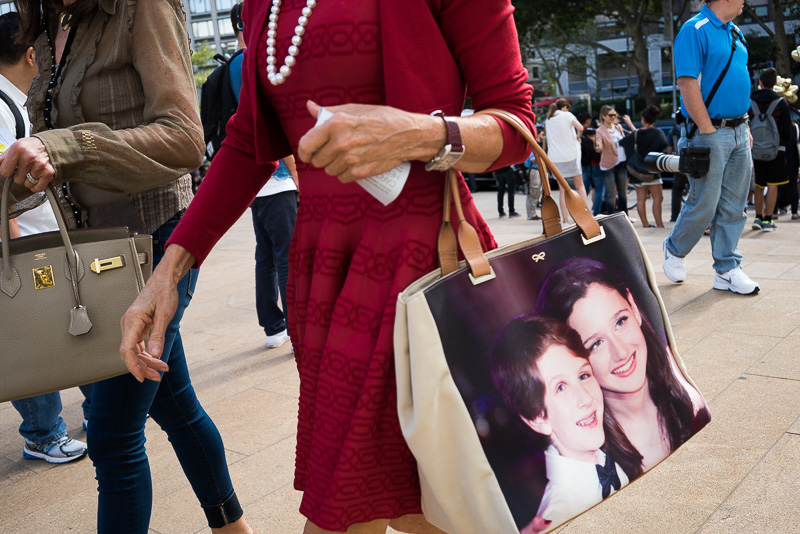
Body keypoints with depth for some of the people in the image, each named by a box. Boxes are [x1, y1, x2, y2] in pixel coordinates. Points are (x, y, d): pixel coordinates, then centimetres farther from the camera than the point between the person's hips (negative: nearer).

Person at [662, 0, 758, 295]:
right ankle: (675, 249, 22)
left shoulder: (734, 33, 15)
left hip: (739, 131, 8)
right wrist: (707, 130, -18)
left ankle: (727, 270, 15)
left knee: (733, 206, 8)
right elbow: (687, 83, -18)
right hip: (710, 132, -8)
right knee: (704, 203, -3)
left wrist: (745, 126, 14)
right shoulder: (695, 30, -11)